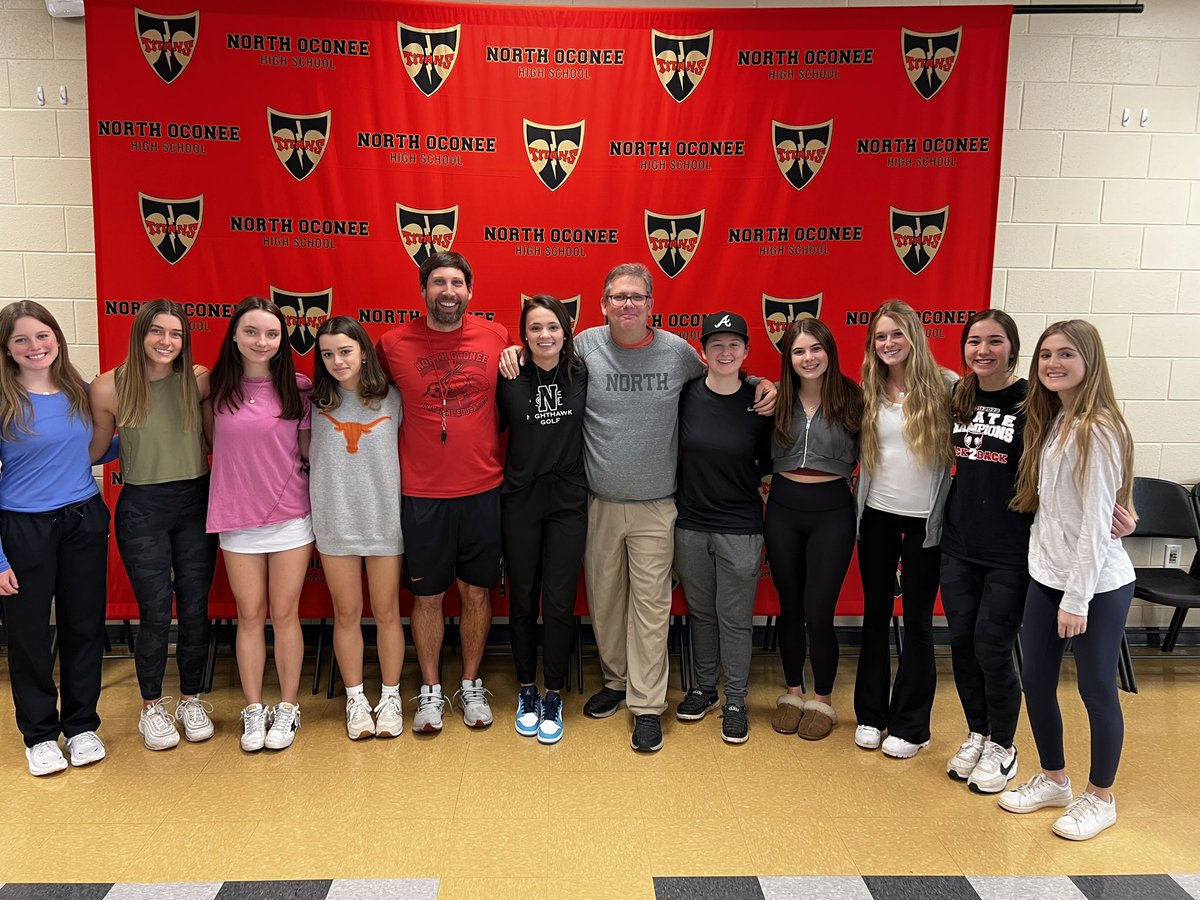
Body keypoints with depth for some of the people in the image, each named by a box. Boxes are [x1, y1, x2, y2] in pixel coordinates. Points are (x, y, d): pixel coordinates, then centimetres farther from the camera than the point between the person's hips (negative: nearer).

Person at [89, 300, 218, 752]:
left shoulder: (198, 380, -5)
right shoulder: (109, 387, -8)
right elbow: (93, 450, 4)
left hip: (196, 503, 2)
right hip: (141, 510, -2)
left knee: (195, 607, 9)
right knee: (155, 611, 1)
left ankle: (191, 699, 28)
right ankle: (152, 707, 22)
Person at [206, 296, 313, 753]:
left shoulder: (297, 387, -3)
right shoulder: (217, 387, 0)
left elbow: (309, 449, 4)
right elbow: (212, 442, 9)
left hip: (290, 514, -1)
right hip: (236, 517, 1)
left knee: (285, 614, 7)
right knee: (250, 616, 9)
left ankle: (288, 707, 21)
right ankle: (253, 710, 22)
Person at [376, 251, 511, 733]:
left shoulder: (496, 337, 1)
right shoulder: (394, 344, -4)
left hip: (483, 489, 1)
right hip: (422, 494, -1)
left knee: (477, 591, 12)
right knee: (427, 596, 9)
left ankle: (472, 685, 30)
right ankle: (430, 690, 27)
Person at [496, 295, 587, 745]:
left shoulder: (583, 375, -3)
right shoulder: (509, 378, -4)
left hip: (568, 502, 0)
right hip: (520, 501, 0)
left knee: (559, 604, 2)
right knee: (522, 602, 10)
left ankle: (553, 699, 19)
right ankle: (526, 691, 28)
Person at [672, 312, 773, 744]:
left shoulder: (760, 402, -7)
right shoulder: (686, 395, -5)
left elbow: (769, 461, 5)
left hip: (740, 529, -2)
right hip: (690, 522, 2)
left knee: (735, 618, 6)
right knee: (700, 611, 16)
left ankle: (735, 702, 21)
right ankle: (704, 689, 33)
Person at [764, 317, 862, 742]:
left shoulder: (851, 397, -4)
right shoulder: (776, 398, 1)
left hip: (831, 508, -2)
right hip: (783, 507, 2)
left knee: (818, 612, 1)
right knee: (789, 608, 13)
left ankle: (823, 699, 22)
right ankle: (793, 692, 31)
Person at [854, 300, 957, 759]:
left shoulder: (946, 386, -7)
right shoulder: (869, 391, 4)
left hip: (925, 519, -3)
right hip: (877, 515, 3)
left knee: (917, 620, 6)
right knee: (875, 613, 11)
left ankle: (910, 725, 19)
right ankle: (870, 714, 25)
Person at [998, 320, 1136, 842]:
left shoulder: (1098, 431, -17)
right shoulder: (1050, 424, 9)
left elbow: (1095, 523, -19)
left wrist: (1078, 599, -18)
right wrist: (1057, 587, 9)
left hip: (1097, 585, -8)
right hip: (1046, 578, 8)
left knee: (1096, 690, 7)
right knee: (1036, 682, 14)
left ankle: (1100, 799, 25)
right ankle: (1053, 780, 33)